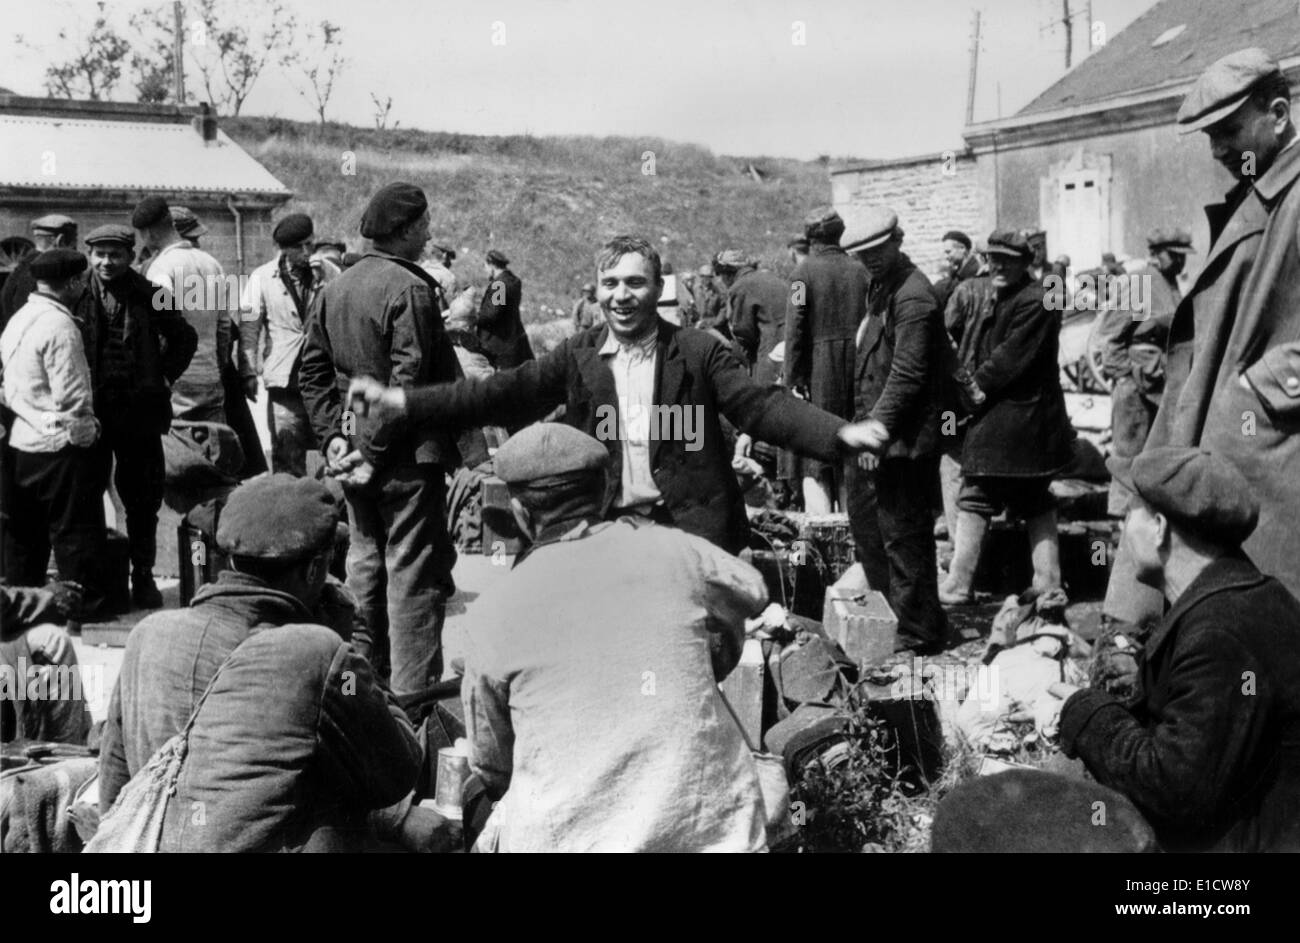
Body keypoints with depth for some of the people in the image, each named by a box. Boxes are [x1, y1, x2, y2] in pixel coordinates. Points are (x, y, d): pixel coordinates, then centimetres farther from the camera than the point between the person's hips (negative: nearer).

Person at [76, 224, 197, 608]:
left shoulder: (149, 296, -1)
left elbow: (185, 338, 11)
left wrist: (164, 377, 4)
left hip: (139, 409, 0)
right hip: (90, 410, 0)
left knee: (142, 498, 6)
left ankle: (143, 577, 17)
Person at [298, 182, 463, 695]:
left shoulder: (334, 288, 9)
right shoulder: (411, 290, -15)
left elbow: (313, 371, 8)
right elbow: (407, 380, -21)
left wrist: (332, 434, 5)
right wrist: (376, 449, -17)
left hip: (358, 450, 8)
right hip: (408, 457, -8)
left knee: (364, 560, 17)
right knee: (413, 570, -1)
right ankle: (411, 693, 3)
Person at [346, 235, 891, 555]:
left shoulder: (697, 352, 1)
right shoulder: (577, 357, 6)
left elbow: (761, 406, -5)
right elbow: (504, 396, 0)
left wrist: (841, 434, -20)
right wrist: (402, 403, -10)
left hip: (689, 525, -1)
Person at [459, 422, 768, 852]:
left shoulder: (495, 611, -2)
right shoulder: (673, 551, 1)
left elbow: (490, 760, 10)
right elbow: (753, 592, 23)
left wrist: (483, 784, 34)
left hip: (570, 837, 0)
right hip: (711, 828, 0)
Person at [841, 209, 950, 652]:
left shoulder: (913, 296, -16)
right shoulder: (880, 287, 15)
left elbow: (908, 372, -22)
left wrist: (880, 427, -24)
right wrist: (862, 425, 15)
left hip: (899, 439, -10)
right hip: (870, 433, 10)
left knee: (902, 536, -1)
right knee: (865, 523, 19)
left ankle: (918, 630, 12)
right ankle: (887, 611, 34)